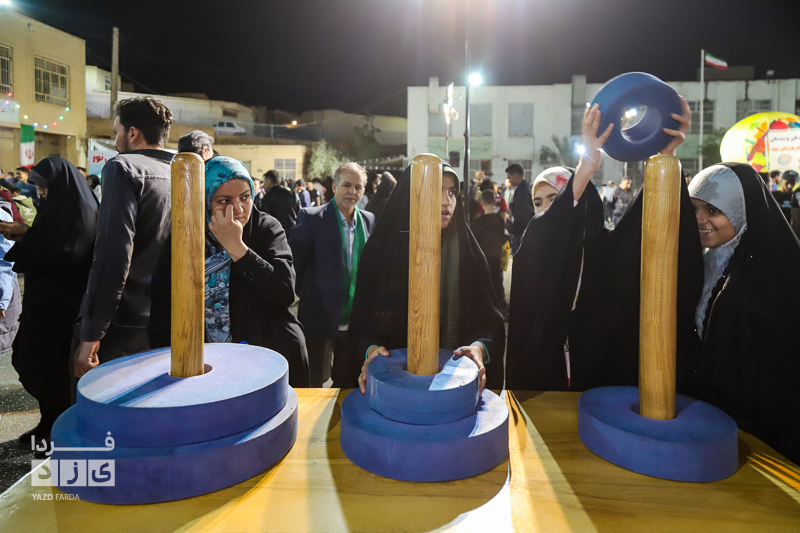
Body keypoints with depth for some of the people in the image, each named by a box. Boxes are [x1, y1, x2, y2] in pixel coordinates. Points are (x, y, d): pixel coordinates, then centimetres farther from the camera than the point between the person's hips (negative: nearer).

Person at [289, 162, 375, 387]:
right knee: (314, 385, 11)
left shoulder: (369, 221, 5)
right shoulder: (311, 218, -10)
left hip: (356, 322, 4)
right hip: (320, 320, -4)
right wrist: (306, 296, -7)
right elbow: (294, 264, -7)